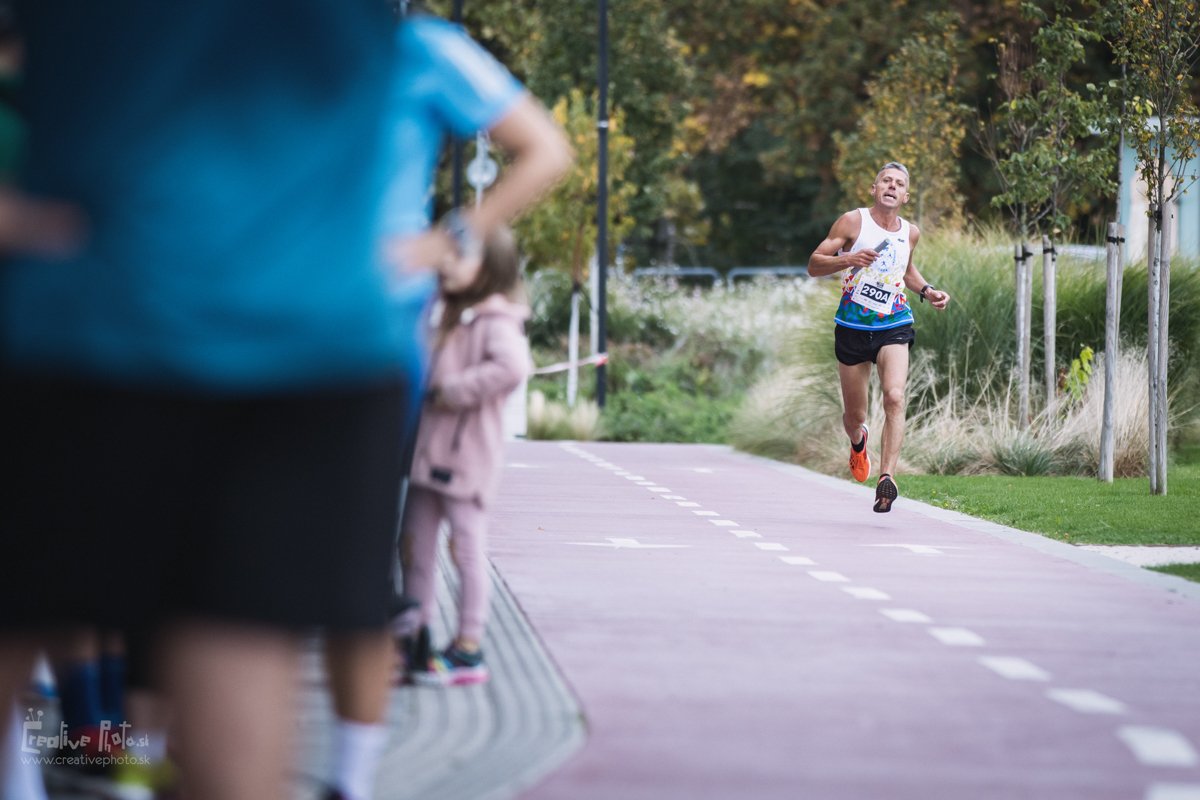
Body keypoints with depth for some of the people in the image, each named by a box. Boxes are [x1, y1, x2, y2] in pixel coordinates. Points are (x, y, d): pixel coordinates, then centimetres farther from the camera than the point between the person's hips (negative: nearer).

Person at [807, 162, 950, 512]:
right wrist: (847, 260, -23)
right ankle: (858, 442, 47)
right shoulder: (853, 221, -5)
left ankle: (887, 477, -30)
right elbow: (814, 265, -5)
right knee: (854, 415, 9)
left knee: (895, 397, -25)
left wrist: (927, 292, 12)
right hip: (852, 326, -1)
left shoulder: (910, 232, 8)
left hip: (893, 326, 1)